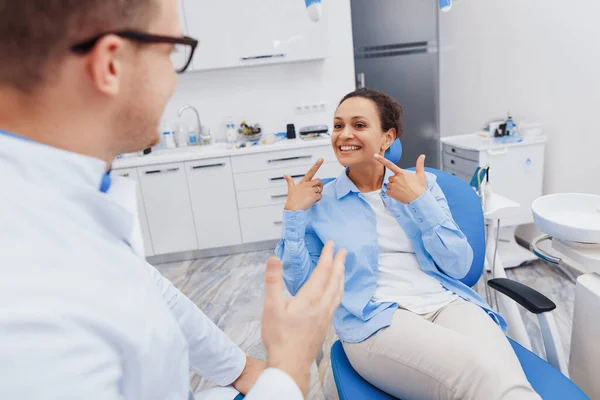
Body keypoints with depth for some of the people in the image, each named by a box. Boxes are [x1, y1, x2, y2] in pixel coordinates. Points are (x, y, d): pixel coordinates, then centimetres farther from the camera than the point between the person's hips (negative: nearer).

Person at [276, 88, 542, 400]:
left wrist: (420, 201, -8)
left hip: (447, 303, 3)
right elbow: (302, 286, 3)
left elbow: (459, 266, 3)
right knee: (486, 375, -29)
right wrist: (293, 214, -6)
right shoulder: (319, 202, 5)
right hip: (376, 320, -2)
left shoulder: (422, 184, 9)